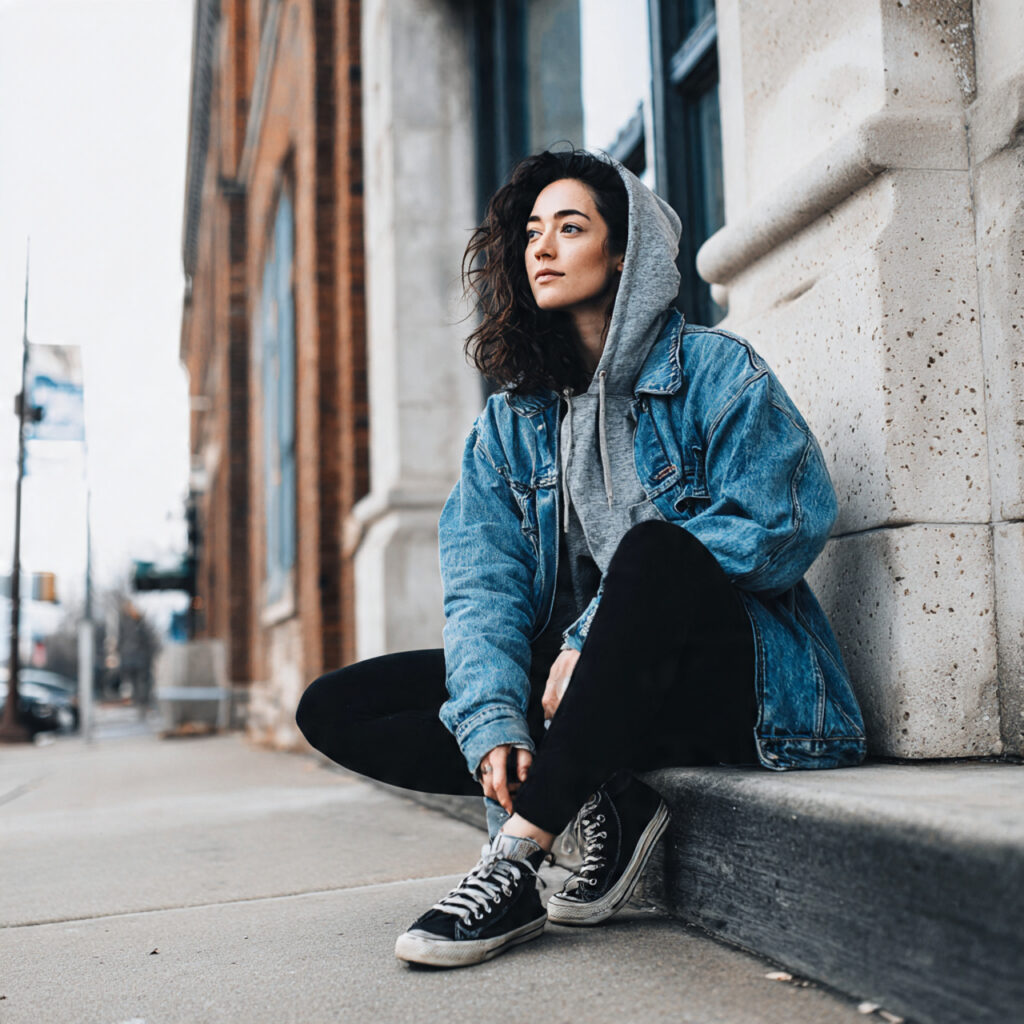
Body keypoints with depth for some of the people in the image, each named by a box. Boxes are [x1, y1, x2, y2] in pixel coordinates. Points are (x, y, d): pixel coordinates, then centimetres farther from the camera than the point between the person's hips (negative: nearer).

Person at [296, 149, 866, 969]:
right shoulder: (509, 421, 11)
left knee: (652, 548, -37)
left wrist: (598, 637, -21)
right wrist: (492, 719, -21)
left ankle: (517, 855, -31)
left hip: (730, 678, -5)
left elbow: (782, 525, -15)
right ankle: (604, 806, -15)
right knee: (336, 708, -7)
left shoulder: (715, 371, -2)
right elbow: (484, 583, -1)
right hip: (572, 687, 5)